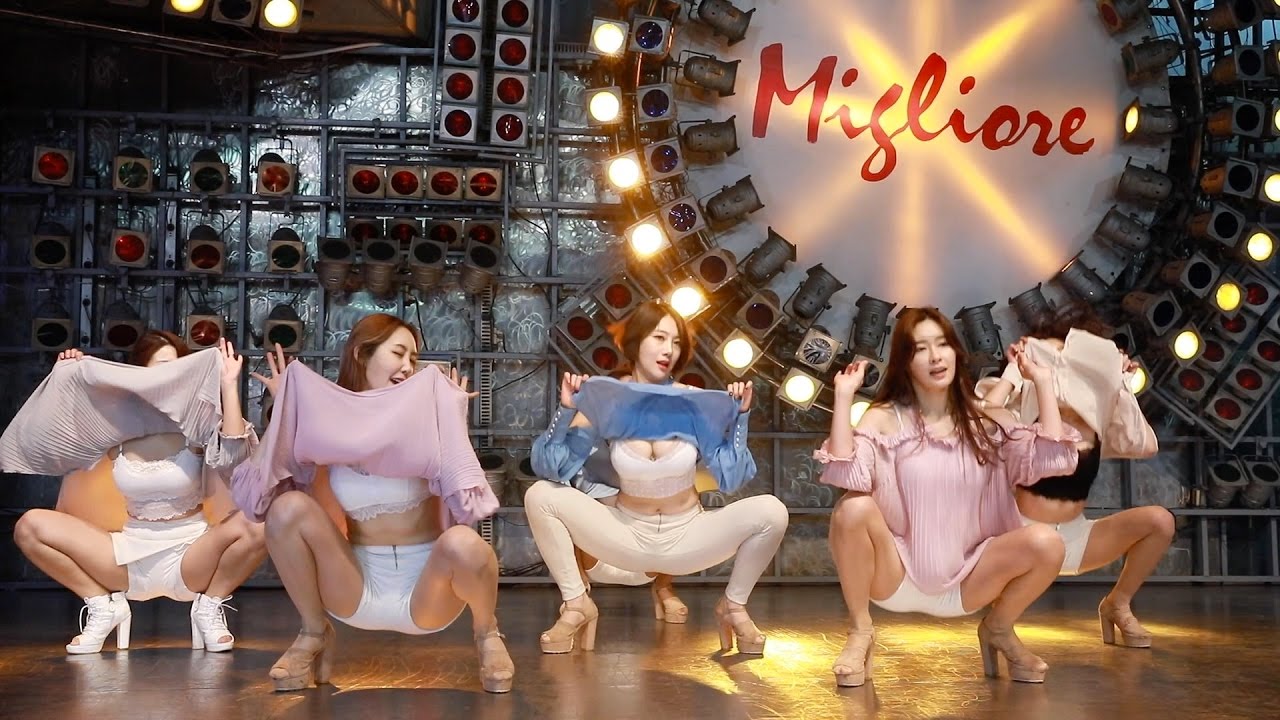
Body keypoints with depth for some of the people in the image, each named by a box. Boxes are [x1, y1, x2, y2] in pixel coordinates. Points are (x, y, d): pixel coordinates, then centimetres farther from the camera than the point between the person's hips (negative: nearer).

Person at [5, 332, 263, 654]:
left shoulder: (195, 425, -9)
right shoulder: (114, 426, -2)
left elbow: (234, 455, -28)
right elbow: (53, 439, 4)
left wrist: (229, 384, -29)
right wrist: (67, 382, -4)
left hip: (189, 555, -2)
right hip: (132, 554, 2)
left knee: (253, 525, -33)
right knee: (30, 526, -12)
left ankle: (209, 606, -6)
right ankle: (103, 606, 3)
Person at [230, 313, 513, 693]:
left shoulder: (425, 419, -7)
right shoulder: (326, 424, -1)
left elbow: (466, 501, -17)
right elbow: (259, 493, -9)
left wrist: (453, 418, -21)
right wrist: (284, 408, -9)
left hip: (425, 592, -2)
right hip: (357, 591, 2)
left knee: (464, 544, -35)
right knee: (288, 507, -20)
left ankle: (486, 633, 0)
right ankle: (314, 635, 2)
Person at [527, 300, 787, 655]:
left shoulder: (695, 403, -10)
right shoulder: (606, 402, -12)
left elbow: (730, 478, -10)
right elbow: (553, 467, -16)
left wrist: (739, 416, -17)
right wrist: (566, 410, -27)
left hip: (687, 536, 0)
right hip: (627, 535, 0)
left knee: (771, 512, -23)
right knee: (541, 496, -20)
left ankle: (733, 606, 4)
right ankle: (577, 605, -3)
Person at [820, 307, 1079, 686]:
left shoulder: (985, 420, 3)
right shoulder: (884, 418, -7)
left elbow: (1054, 459, -12)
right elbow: (846, 477, -25)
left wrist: (1042, 382, -7)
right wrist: (844, 396, -23)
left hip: (963, 583, 3)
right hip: (895, 578, -2)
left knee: (1047, 543, -23)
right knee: (853, 508, -32)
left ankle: (998, 630, 9)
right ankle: (861, 631, -7)